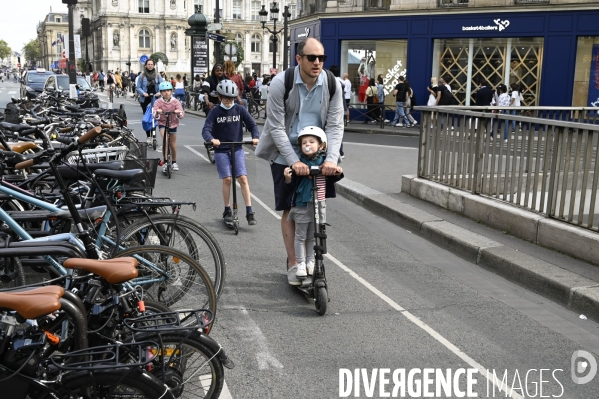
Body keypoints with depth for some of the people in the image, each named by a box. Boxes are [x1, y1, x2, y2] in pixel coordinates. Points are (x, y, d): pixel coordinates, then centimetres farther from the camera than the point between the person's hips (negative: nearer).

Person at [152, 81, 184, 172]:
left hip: (173, 124, 2)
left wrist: (178, 112, -40)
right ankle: (165, 161, -20)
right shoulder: (158, 102, -11)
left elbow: (182, 114, -18)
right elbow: (154, 114, -22)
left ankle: (174, 162, 32)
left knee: (173, 144, 11)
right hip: (162, 123, -2)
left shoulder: (175, 101, -10)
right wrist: (157, 112, -45)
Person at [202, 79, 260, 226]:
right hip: (221, 150, -1)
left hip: (237, 149, 1)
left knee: (243, 178, -8)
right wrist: (212, 139, -33)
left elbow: (252, 124, 0)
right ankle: (227, 211, 9)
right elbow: (206, 130, -13)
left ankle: (249, 212, -5)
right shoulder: (215, 112, -4)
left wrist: (255, 137, -20)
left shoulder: (240, 109, 0)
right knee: (227, 179, -7)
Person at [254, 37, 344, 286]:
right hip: (285, 154, -2)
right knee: (290, 209, 1)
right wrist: (294, 161, -27)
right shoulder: (280, 83, -18)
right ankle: (293, 263, 14)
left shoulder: (333, 85, -10)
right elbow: (276, 127, -18)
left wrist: (331, 158, -25)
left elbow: (335, 125, -10)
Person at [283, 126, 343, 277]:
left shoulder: (324, 161, 0)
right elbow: (292, 183, -12)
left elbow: (330, 180, 14)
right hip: (302, 204, -3)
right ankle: (300, 264, 18)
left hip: (319, 205, 3)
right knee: (301, 236, 7)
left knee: (313, 236, 16)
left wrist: (338, 173, -4)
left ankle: (310, 262, 30)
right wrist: (288, 178, -33)